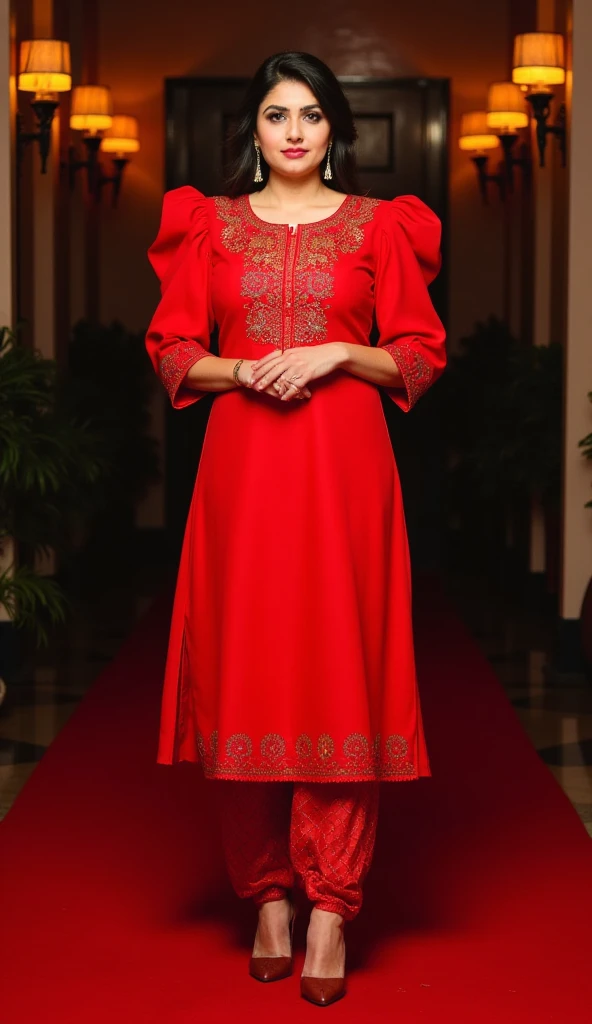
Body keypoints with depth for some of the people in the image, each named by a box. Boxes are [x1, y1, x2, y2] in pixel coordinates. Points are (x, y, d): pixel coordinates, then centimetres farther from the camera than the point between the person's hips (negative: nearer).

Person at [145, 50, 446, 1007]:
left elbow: (419, 357, 6)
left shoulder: (379, 225, 8)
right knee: (245, 669, -1)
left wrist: (338, 354, -9)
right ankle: (269, 892, 10)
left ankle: (330, 908, 0)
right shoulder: (210, 224, 11)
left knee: (340, 669, -5)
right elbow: (173, 353, 9)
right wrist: (241, 370, -9)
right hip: (243, 461, 1)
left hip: (344, 466, -1)